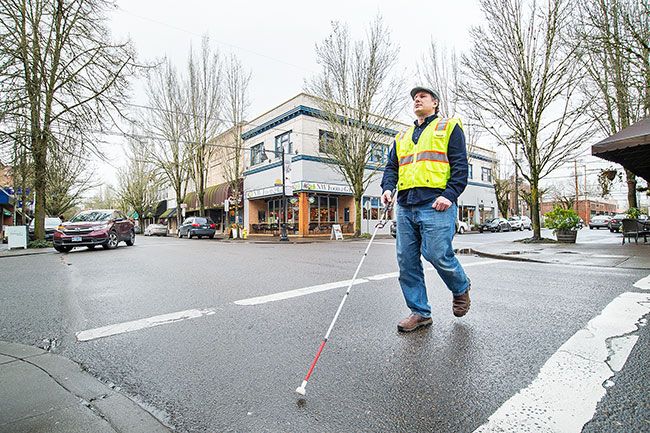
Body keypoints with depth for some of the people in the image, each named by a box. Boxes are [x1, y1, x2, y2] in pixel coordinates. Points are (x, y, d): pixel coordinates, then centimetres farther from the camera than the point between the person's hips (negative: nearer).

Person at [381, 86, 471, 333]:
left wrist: (449, 194, -14)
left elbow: (460, 164, 1)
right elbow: (392, 167, 22)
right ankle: (420, 312, 15)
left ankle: (461, 289, 21)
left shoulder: (449, 127, 12)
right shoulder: (402, 137, 27)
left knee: (437, 254, -12)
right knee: (406, 260, 2)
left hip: (436, 204, -5)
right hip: (405, 206, 6)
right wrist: (388, 188, 1)